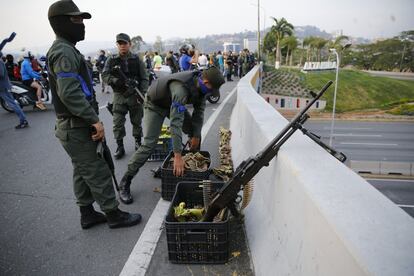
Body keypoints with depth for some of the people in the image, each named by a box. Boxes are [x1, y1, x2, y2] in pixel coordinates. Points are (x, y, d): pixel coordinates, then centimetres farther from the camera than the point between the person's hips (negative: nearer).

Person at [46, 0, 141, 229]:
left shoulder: (64, 50, 17)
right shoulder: (64, 52, -16)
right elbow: (69, 94, -27)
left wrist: (91, 119, 18)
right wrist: (95, 120, -23)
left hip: (74, 126, 10)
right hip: (77, 129, -10)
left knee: (82, 172, 16)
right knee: (98, 172, -1)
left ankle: (87, 214, 30)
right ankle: (114, 215, 13)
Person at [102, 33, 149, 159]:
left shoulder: (137, 59, 2)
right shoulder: (111, 60, 4)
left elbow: (144, 78, -1)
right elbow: (105, 75, -3)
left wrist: (142, 92, -16)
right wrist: (115, 80, -24)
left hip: (135, 95, 0)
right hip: (119, 96, 1)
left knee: (137, 121, 9)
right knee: (118, 122, 0)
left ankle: (138, 142, 27)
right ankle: (120, 146, 12)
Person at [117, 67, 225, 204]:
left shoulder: (200, 85, -18)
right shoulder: (181, 88, -43)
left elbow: (199, 110, -6)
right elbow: (176, 123, -47)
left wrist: (196, 135, -10)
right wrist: (177, 156, -48)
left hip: (174, 103, 8)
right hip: (155, 104, -7)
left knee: (195, 131, 3)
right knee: (149, 143, -17)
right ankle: (125, 183, -7)